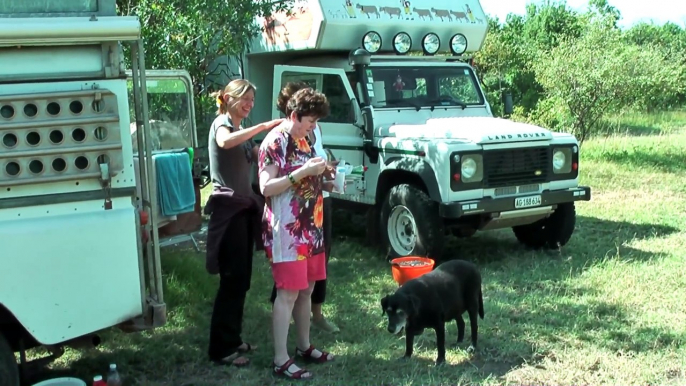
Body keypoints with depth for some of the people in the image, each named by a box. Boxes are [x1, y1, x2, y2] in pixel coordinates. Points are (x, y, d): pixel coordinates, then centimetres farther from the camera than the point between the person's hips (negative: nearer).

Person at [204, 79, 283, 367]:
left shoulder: (242, 131, 19)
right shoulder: (221, 123, -8)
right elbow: (226, 142, -33)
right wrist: (264, 126, -33)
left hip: (244, 207, 9)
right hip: (228, 208, -9)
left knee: (242, 279, 12)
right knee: (232, 279, -7)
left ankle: (232, 339, 22)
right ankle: (221, 349, 0)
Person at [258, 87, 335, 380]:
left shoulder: (302, 141, 15)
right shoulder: (274, 142, -13)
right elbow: (266, 187, -20)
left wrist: (320, 174, 8)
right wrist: (304, 171, -23)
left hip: (310, 228, 9)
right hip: (287, 231, -9)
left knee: (307, 289, 15)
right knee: (288, 293, -6)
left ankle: (304, 346, 28)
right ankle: (281, 361, 0)